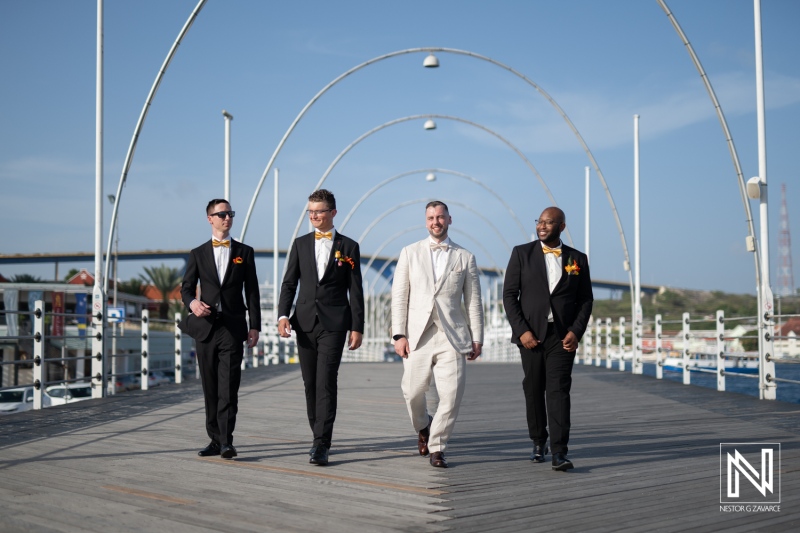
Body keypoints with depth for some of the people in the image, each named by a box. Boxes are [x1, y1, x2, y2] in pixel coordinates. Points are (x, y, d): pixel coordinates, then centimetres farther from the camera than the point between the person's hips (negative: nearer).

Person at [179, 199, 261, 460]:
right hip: (206, 327, 2)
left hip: (233, 327, -2)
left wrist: (255, 326, 0)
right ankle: (215, 440, 14)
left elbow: (252, 291, 7)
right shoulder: (198, 254, 10)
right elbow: (186, 288, 9)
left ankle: (226, 441, -14)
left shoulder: (245, 252, 8)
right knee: (210, 388, 6)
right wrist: (192, 302, -15)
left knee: (229, 387, -11)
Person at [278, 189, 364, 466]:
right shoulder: (300, 244, 11)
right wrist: (283, 315, -7)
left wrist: (357, 327, -2)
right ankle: (318, 436, 23)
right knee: (310, 383, 9)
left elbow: (355, 291, 2)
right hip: (305, 322, 4)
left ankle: (321, 445, -11)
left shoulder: (348, 247, 3)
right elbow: (289, 283, 8)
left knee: (326, 383, -11)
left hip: (334, 323, -3)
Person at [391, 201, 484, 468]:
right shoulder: (409, 253, 9)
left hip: (451, 336, 0)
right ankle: (423, 428, 34)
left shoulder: (465, 258, 9)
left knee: (451, 395, -9)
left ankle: (437, 447, 9)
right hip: (417, 335, 0)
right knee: (413, 392, 2)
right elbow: (399, 296, 5)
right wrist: (399, 334, -3)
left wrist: (477, 338, 4)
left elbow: (474, 302, 10)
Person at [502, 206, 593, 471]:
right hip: (531, 334, 1)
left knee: (559, 390, -10)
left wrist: (576, 331, -6)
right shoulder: (522, 253, 3)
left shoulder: (577, 259, 7)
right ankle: (538, 442, 26)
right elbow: (509, 295, -1)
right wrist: (522, 330, -10)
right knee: (534, 390, 9)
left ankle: (559, 452, -12)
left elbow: (586, 300, 8)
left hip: (562, 336, 0)